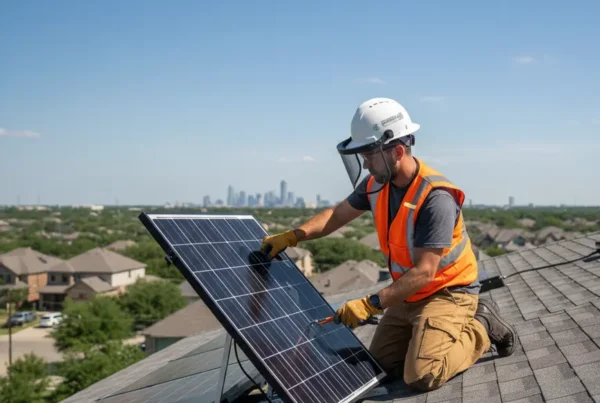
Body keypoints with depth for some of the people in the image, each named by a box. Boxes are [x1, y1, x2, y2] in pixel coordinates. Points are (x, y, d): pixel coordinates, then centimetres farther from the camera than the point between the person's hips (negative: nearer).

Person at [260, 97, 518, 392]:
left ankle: (480, 328, 3)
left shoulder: (436, 198, -30)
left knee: (421, 376, -20)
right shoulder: (376, 184, -7)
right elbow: (338, 214, 8)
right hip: (407, 294, 7)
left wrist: (371, 304, -34)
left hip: (447, 292, -7)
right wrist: (293, 236, -7)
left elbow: (424, 272, -31)